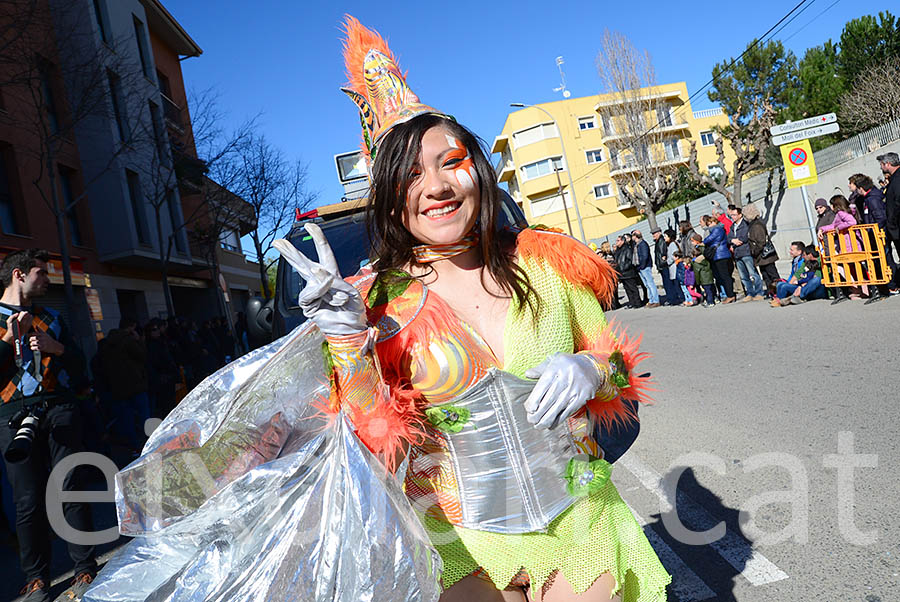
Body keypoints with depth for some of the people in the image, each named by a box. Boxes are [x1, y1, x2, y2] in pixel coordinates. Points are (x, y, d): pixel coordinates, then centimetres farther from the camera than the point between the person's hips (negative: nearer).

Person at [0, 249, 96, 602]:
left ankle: (85, 569, 4)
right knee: (28, 500, 0)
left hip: (59, 409, 2)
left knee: (70, 488, -2)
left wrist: (56, 347, -2)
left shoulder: (51, 318, 21)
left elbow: (79, 364, 16)